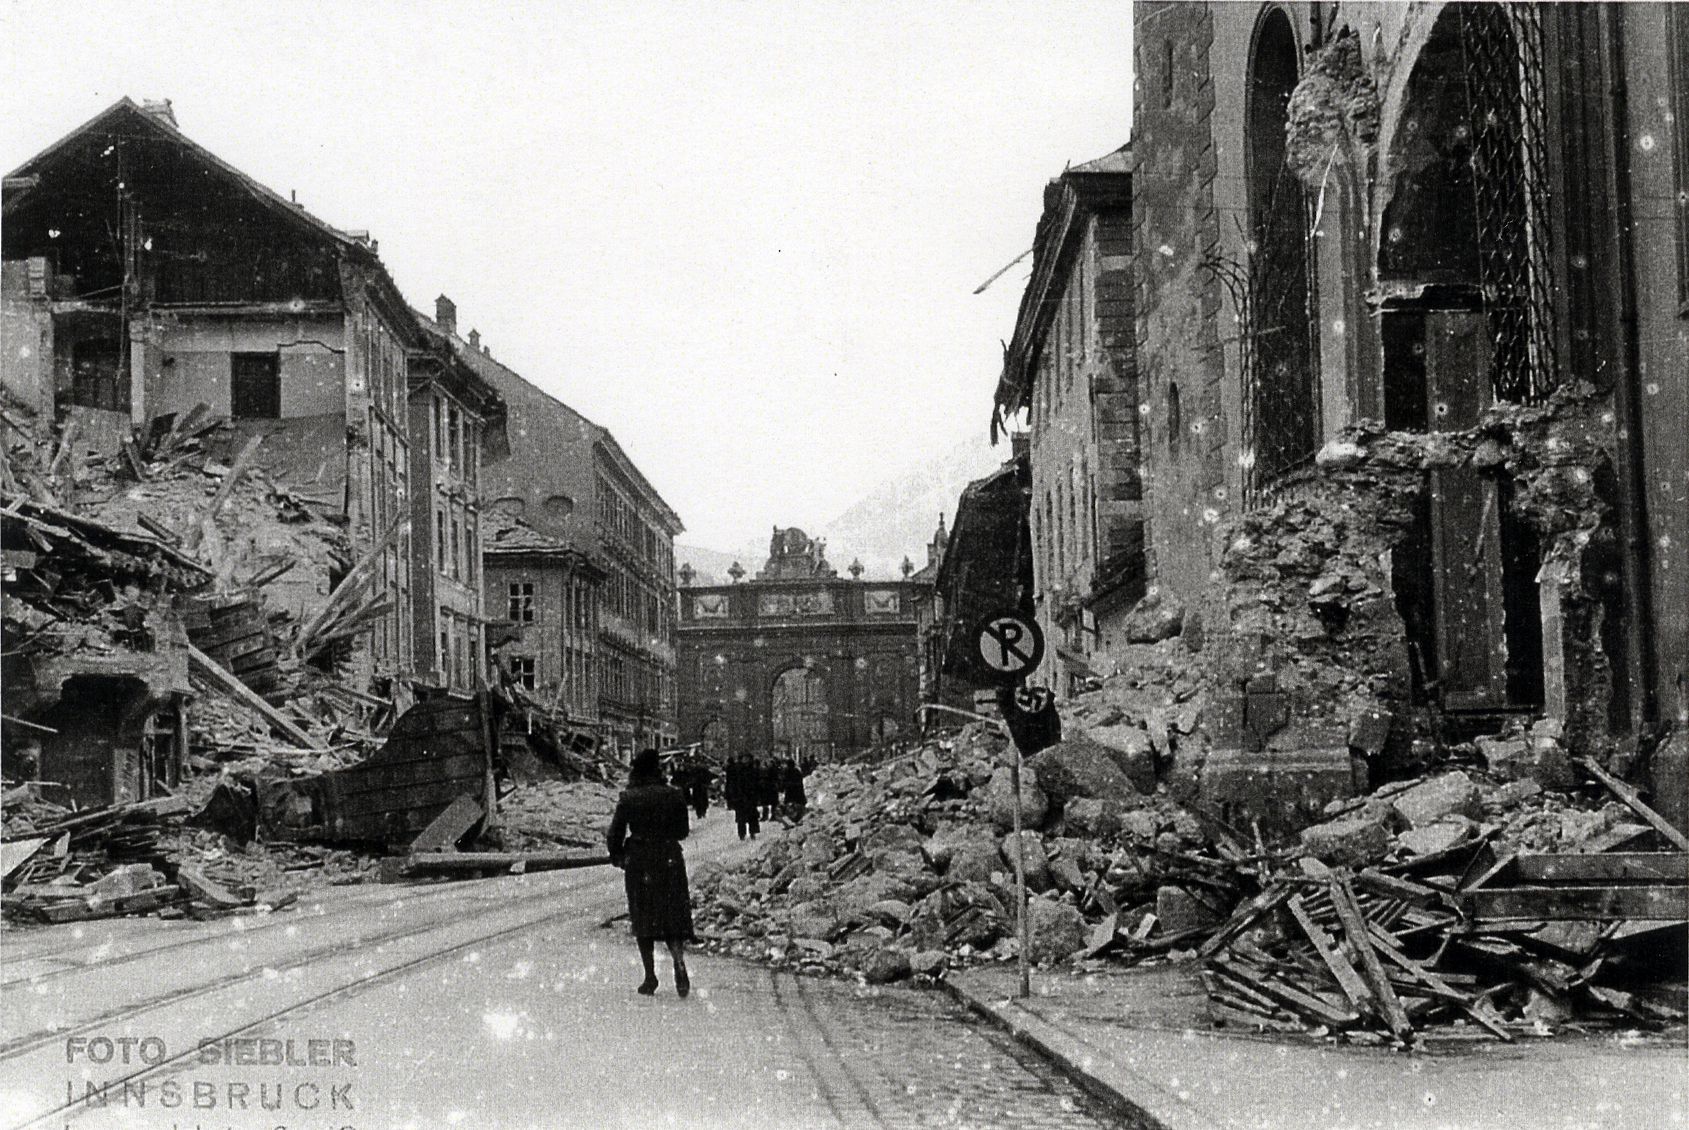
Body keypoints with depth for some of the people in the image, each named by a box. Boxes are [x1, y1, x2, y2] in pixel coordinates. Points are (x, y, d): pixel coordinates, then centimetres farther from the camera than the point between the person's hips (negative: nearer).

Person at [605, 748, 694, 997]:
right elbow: (682, 832, 5)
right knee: (674, 917, 6)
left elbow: (614, 834, -4)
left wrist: (617, 856, 13)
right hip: (670, 861, 1)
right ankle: (679, 965, -17)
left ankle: (650, 977, 9)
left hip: (639, 862, -1)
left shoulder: (628, 798, -8)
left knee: (644, 919, 9)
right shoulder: (675, 796, -5)